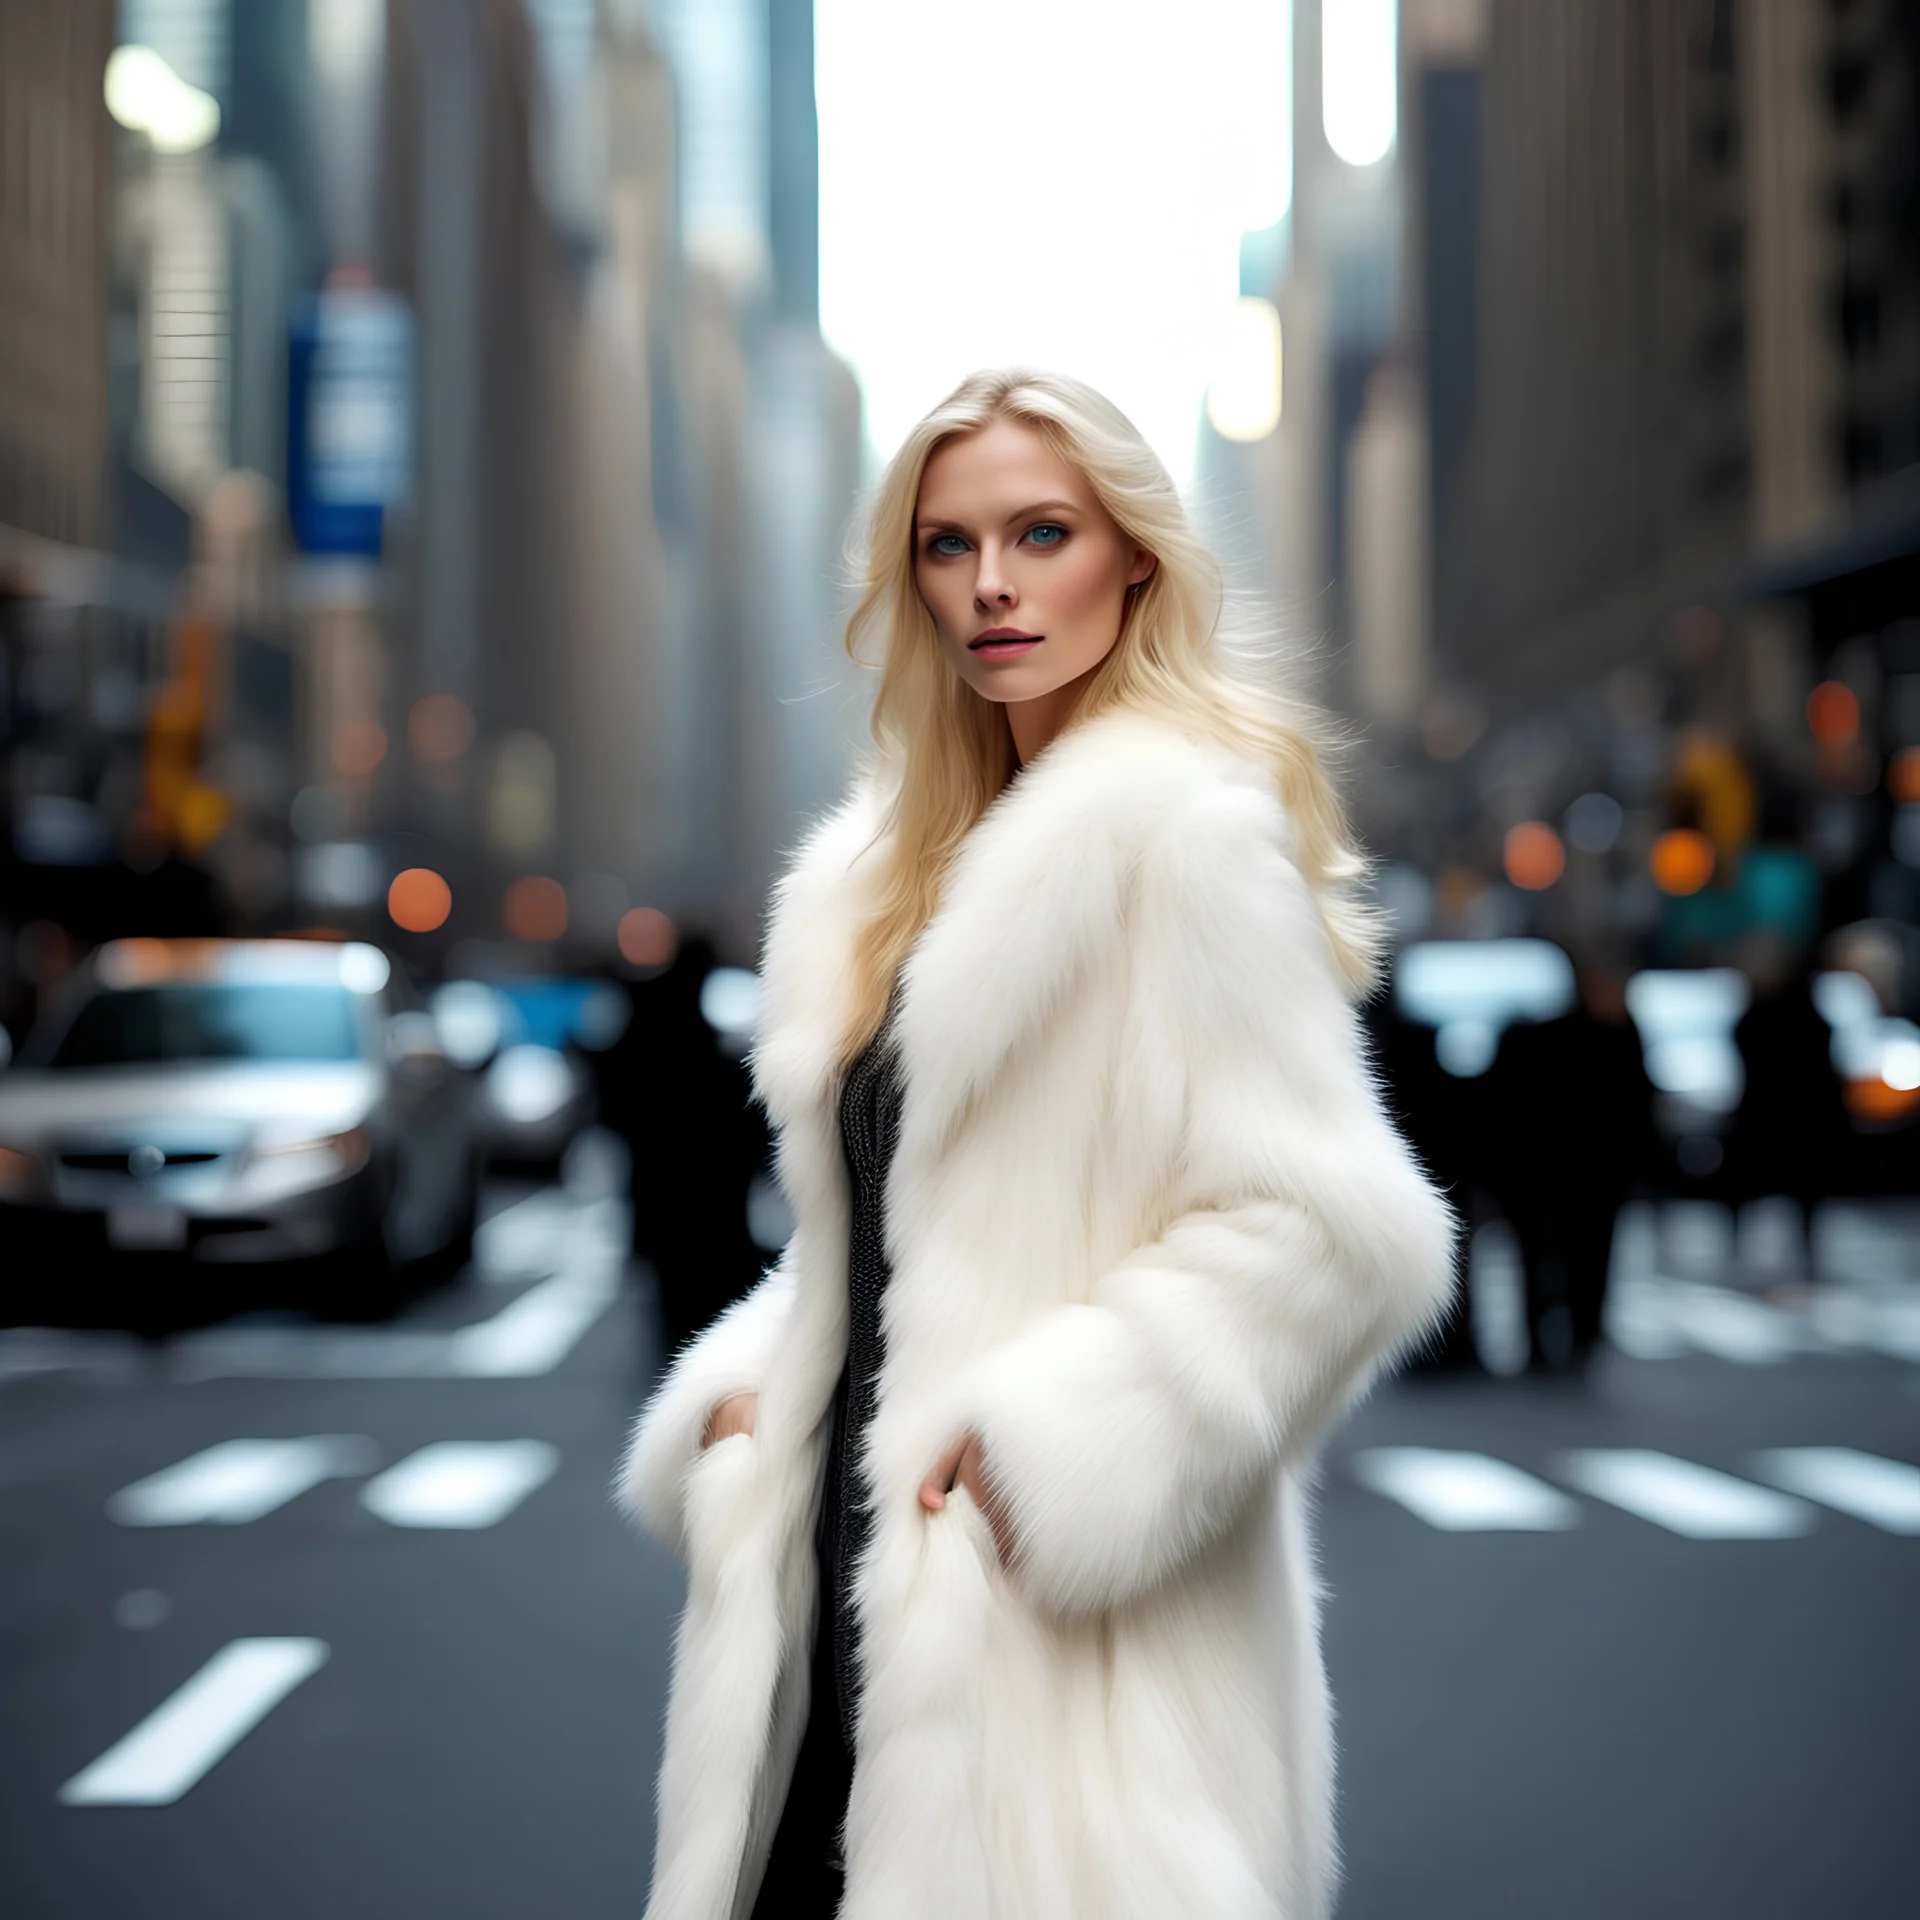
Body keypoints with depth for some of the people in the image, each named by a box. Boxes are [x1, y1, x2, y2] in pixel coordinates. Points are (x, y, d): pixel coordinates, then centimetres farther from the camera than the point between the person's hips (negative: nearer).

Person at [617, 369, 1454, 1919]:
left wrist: (1052, 1440, -19)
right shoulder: (903, 854, 15)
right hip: (859, 1574, 8)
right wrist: (744, 1388, 6)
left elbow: (1332, 1228, -17)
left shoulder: (1181, 821, -10)